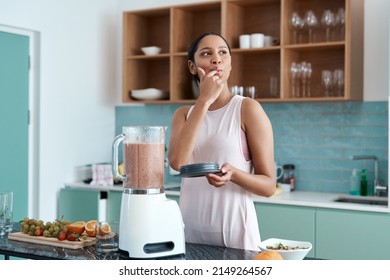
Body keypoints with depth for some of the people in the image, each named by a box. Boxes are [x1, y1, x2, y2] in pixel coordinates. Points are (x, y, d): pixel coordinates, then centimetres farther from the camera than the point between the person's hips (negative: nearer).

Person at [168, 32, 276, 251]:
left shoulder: (248, 109, -6)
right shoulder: (184, 114, 7)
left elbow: (268, 185, -6)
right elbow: (177, 162, -15)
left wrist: (233, 174, -26)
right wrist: (204, 100, -14)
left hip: (234, 229, -3)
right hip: (191, 228, 4)